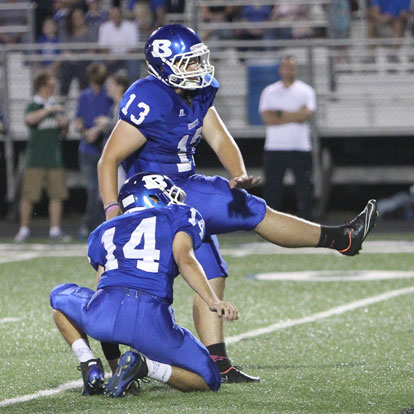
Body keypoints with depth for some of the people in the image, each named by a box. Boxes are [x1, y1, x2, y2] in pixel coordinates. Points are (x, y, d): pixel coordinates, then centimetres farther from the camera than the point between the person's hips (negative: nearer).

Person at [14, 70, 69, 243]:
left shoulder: (56, 107, 13)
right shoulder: (34, 106, -4)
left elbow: (62, 133, 22)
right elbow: (30, 119, -28)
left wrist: (64, 124, 1)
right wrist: (49, 110, -28)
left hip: (54, 157, 5)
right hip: (36, 159, -5)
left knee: (57, 194, 2)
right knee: (28, 195, -4)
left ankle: (55, 229, 9)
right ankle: (24, 229, 6)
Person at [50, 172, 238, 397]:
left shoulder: (105, 231, 30)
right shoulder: (179, 217, 20)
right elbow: (184, 259, -1)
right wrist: (213, 301, -13)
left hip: (103, 316, 3)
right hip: (152, 322, -3)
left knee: (60, 296, 38)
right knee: (209, 380, 16)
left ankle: (90, 366, 13)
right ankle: (145, 365, -10)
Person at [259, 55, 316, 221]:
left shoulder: (305, 91, 7)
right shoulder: (269, 92, 9)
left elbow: (306, 114, -10)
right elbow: (267, 118, -6)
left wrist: (280, 113, -8)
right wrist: (294, 116, -10)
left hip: (300, 148, -1)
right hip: (274, 149, 1)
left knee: (304, 191, -2)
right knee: (272, 190, 0)